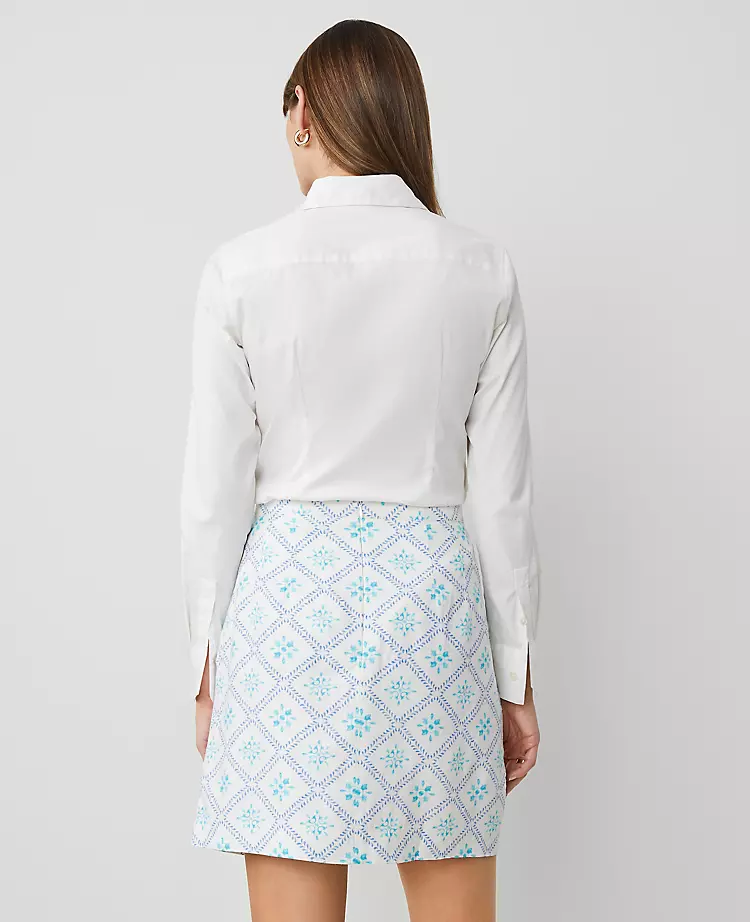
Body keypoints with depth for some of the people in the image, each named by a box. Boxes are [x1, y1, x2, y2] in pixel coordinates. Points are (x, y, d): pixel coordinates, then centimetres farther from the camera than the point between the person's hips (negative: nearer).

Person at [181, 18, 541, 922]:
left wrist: (208, 665, 8)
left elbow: (214, 492, -3)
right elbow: (502, 493, 1)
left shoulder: (241, 270, -4)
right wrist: (516, 676, 9)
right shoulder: (482, 270, 0)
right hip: (432, 592, 1)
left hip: (290, 587, -1)